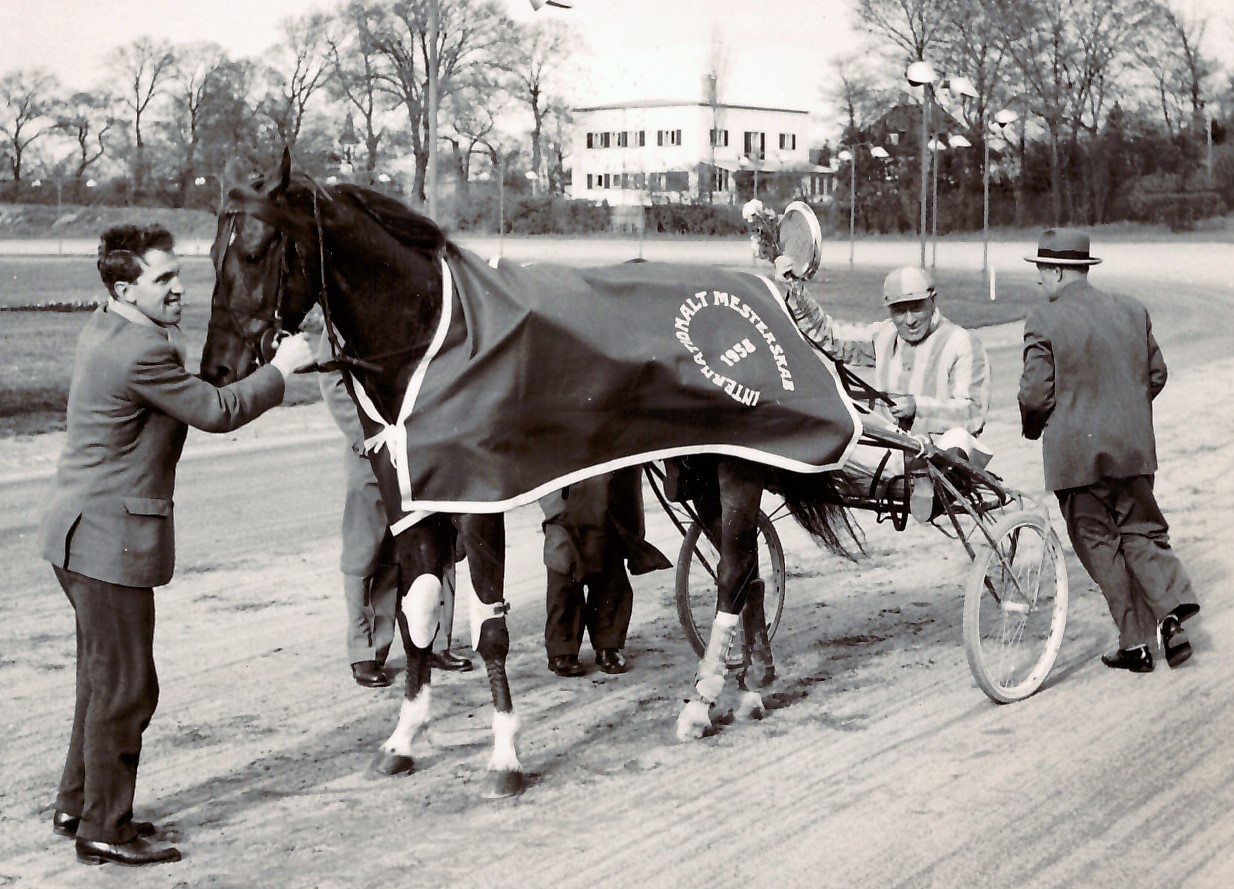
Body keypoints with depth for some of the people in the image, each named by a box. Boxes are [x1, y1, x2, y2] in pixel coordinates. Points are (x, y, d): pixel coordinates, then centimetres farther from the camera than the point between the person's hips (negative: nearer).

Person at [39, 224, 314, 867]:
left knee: (102, 677, 21)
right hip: (112, 542, -11)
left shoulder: (103, 329, 9)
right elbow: (217, 412, -15)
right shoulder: (142, 352, -22)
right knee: (126, 686, 0)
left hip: (82, 534, 11)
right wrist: (279, 369, -5)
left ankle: (77, 804, 32)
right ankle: (103, 828, 9)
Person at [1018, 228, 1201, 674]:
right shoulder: (1133, 311, 5)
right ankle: (1171, 611, -8)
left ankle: (1135, 644, 8)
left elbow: (1035, 393, -13)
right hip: (1134, 449, 4)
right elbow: (1156, 374, 11)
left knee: (1101, 546, 6)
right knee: (1142, 533, 15)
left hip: (1075, 453, -4)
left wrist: (1032, 428, 7)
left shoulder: (1044, 322, -12)